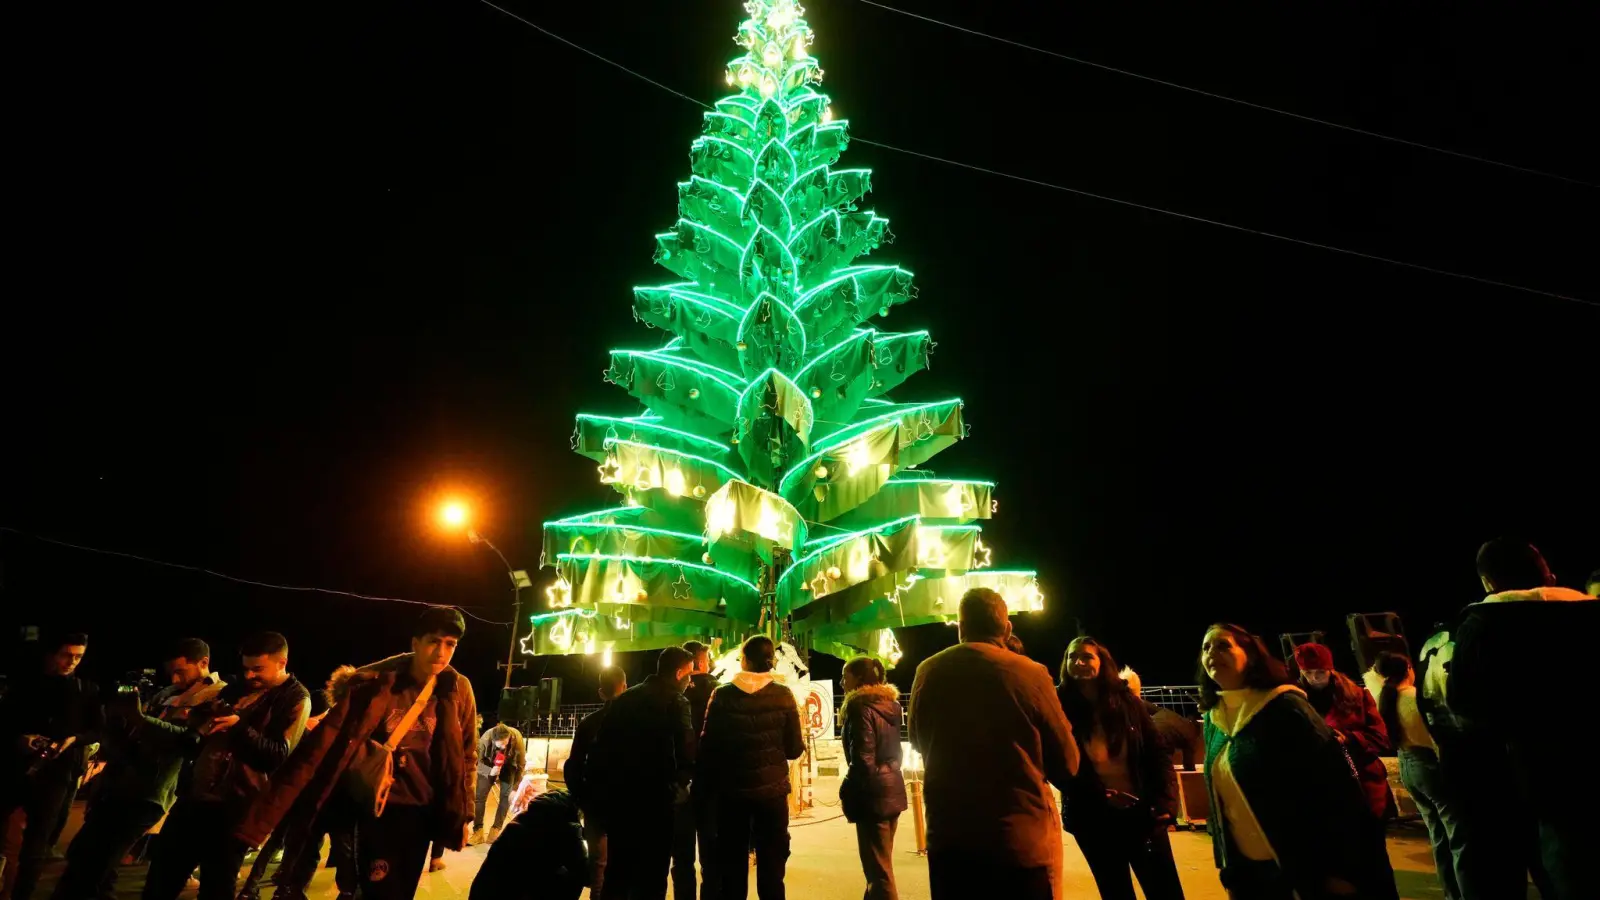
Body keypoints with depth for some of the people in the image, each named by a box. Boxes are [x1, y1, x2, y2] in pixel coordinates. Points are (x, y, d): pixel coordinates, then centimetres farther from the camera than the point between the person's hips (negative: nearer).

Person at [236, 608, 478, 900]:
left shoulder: (458, 690, -7)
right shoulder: (374, 683, -14)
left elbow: (467, 756, 1)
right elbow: (324, 744, -15)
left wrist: (464, 815, 1)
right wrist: (266, 813, -18)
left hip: (421, 811, 2)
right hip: (378, 807, -2)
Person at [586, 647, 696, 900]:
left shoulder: (625, 698, 10)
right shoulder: (675, 702, -10)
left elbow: (601, 745, 9)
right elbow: (687, 752, -15)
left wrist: (598, 787, 13)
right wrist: (679, 784, 3)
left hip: (617, 795, 7)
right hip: (652, 798, -7)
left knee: (617, 871, 19)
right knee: (650, 877, 4)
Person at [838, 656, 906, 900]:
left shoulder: (861, 708, -17)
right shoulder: (889, 705, 8)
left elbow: (863, 760, -20)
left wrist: (847, 791, -10)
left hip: (873, 794, -9)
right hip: (892, 790, 9)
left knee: (879, 870, 2)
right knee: (879, 865, 21)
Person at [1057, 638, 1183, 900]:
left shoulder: (1127, 701, 0)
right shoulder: (1061, 706, -6)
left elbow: (1158, 753, 2)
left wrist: (1166, 804, -7)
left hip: (1141, 812, 1)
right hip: (1092, 820, -1)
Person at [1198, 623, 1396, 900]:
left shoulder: (1283, 706, -14)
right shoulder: (1212, 721, 3)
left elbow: (1334, 780, -16)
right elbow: (1218, 800, 9)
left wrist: (1341, 870, -17)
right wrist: (1228, 871, 11)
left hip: (1310, 863, -5)